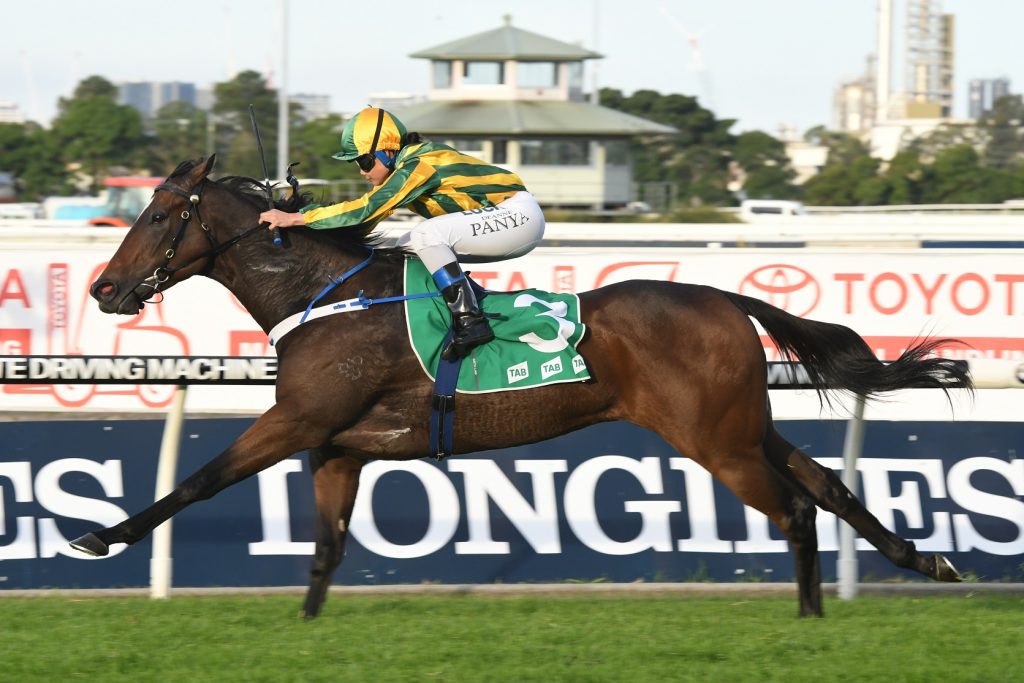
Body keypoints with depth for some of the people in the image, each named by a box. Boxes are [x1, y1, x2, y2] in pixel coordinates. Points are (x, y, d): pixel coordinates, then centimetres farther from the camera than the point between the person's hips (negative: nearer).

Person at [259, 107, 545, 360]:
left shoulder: (419, 166, -21)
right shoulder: (400, 168, 7)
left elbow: (366, 210, -27)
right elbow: (367, 216, 12)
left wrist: (295, 218, -26)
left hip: (519, 215, -10)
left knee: (427, 235, -27)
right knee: (408, 247, 8)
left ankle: (469, 319, -28)